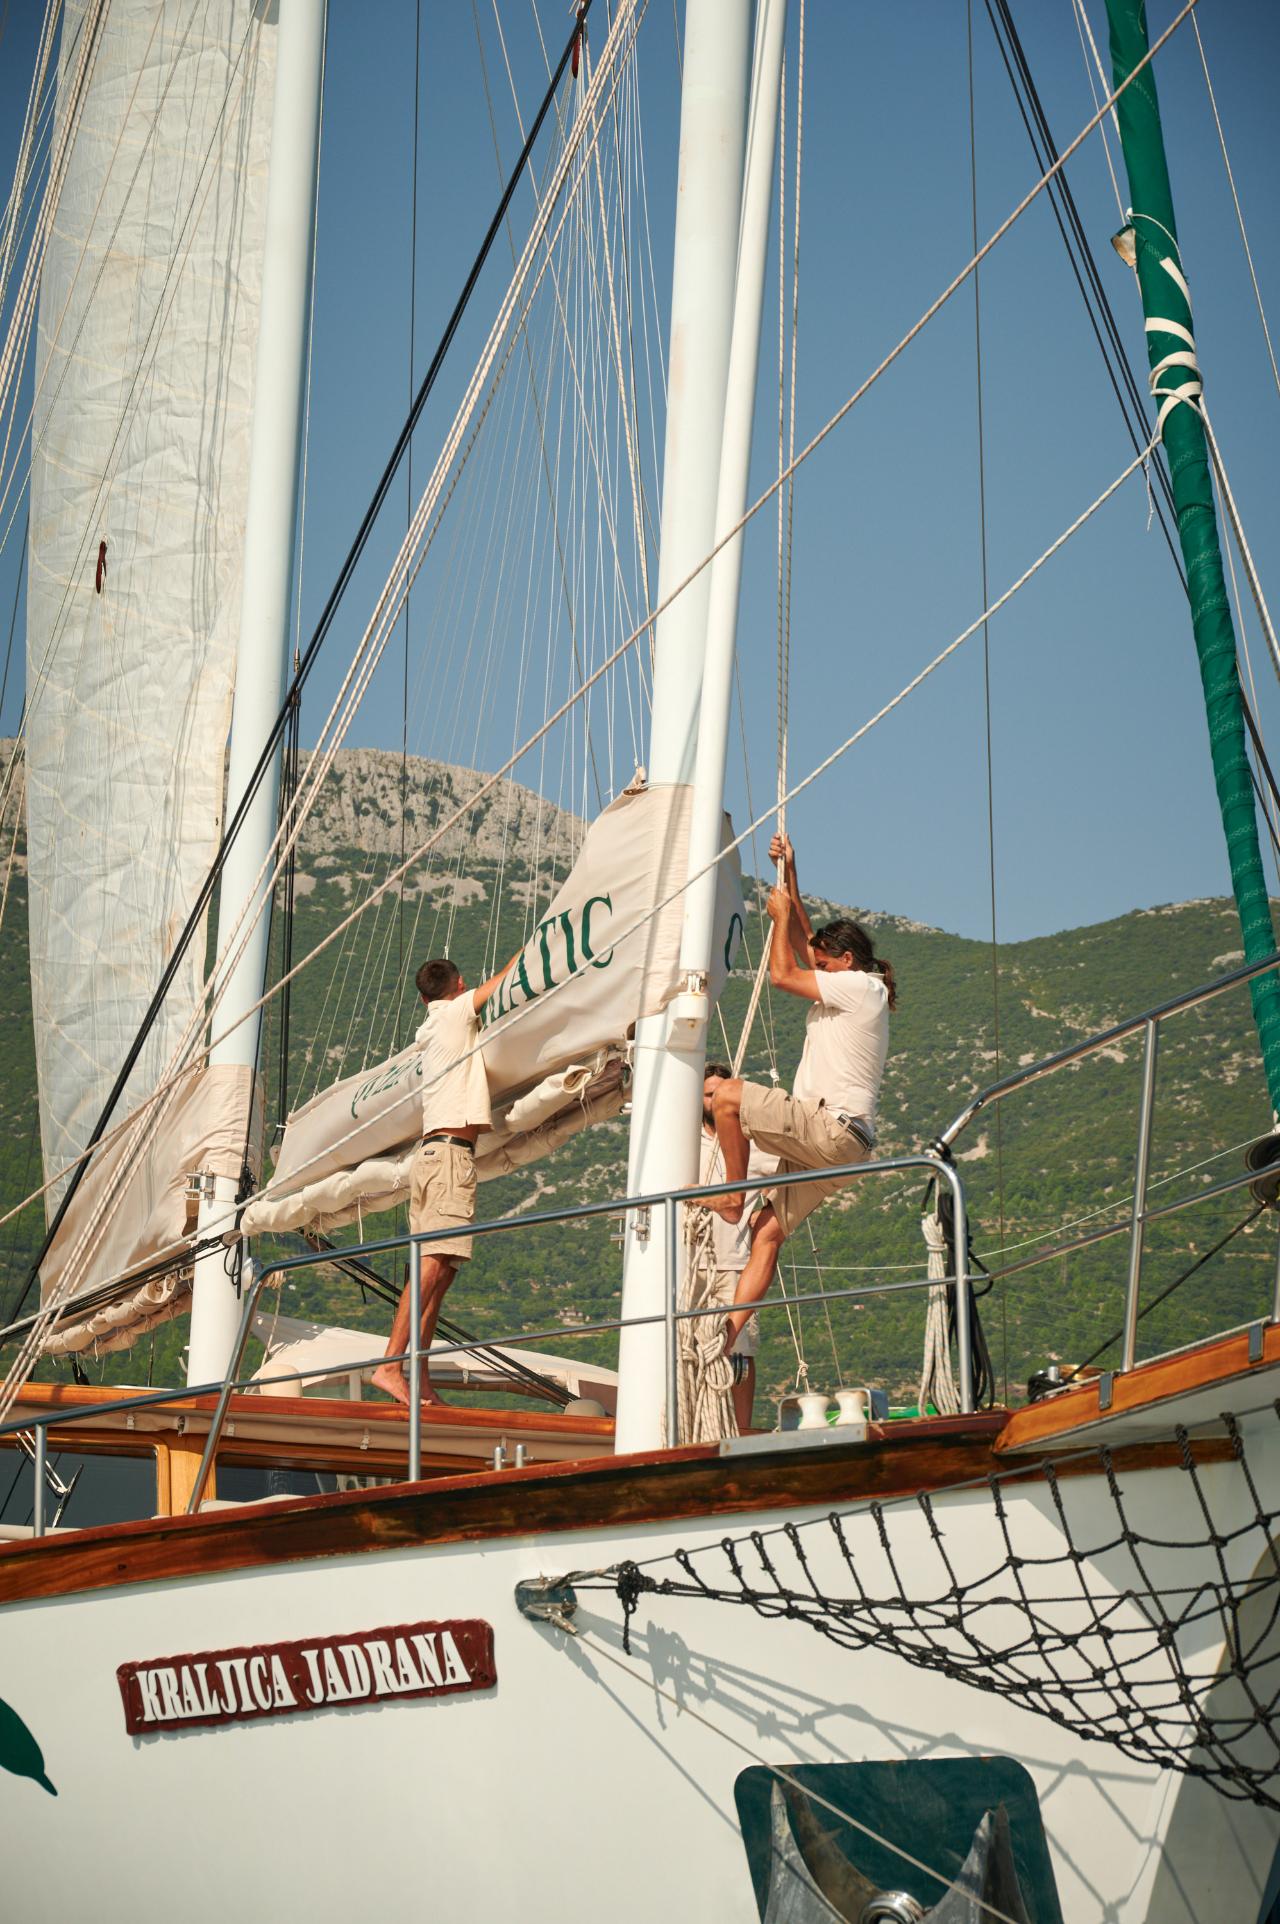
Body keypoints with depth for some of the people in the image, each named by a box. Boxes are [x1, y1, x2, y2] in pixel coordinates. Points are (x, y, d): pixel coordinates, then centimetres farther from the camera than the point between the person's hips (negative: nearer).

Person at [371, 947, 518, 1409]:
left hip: (432, 1151, 9)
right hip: (451, 1150, -9)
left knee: (439, 1270, 5)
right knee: (434, 1263, -16)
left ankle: (420, 1381, 2)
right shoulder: (457, 1011, 1)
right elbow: (504, 978, 5)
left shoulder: (428, 1030, 21)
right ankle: (390, 1364, -24)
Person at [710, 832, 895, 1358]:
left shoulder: (860, 987, -4)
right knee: (768, 1232, 1)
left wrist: (782, 914, 6)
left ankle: (732, 1195, -8)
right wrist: (789, 878, 30)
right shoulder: (848, 990, 23)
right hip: (822, 1141, 10)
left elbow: (782, 974, -7)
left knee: (727, 1095, -20)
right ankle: (730, 1327, -6)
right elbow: (805, 944, 32)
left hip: (834, 1130, -10)